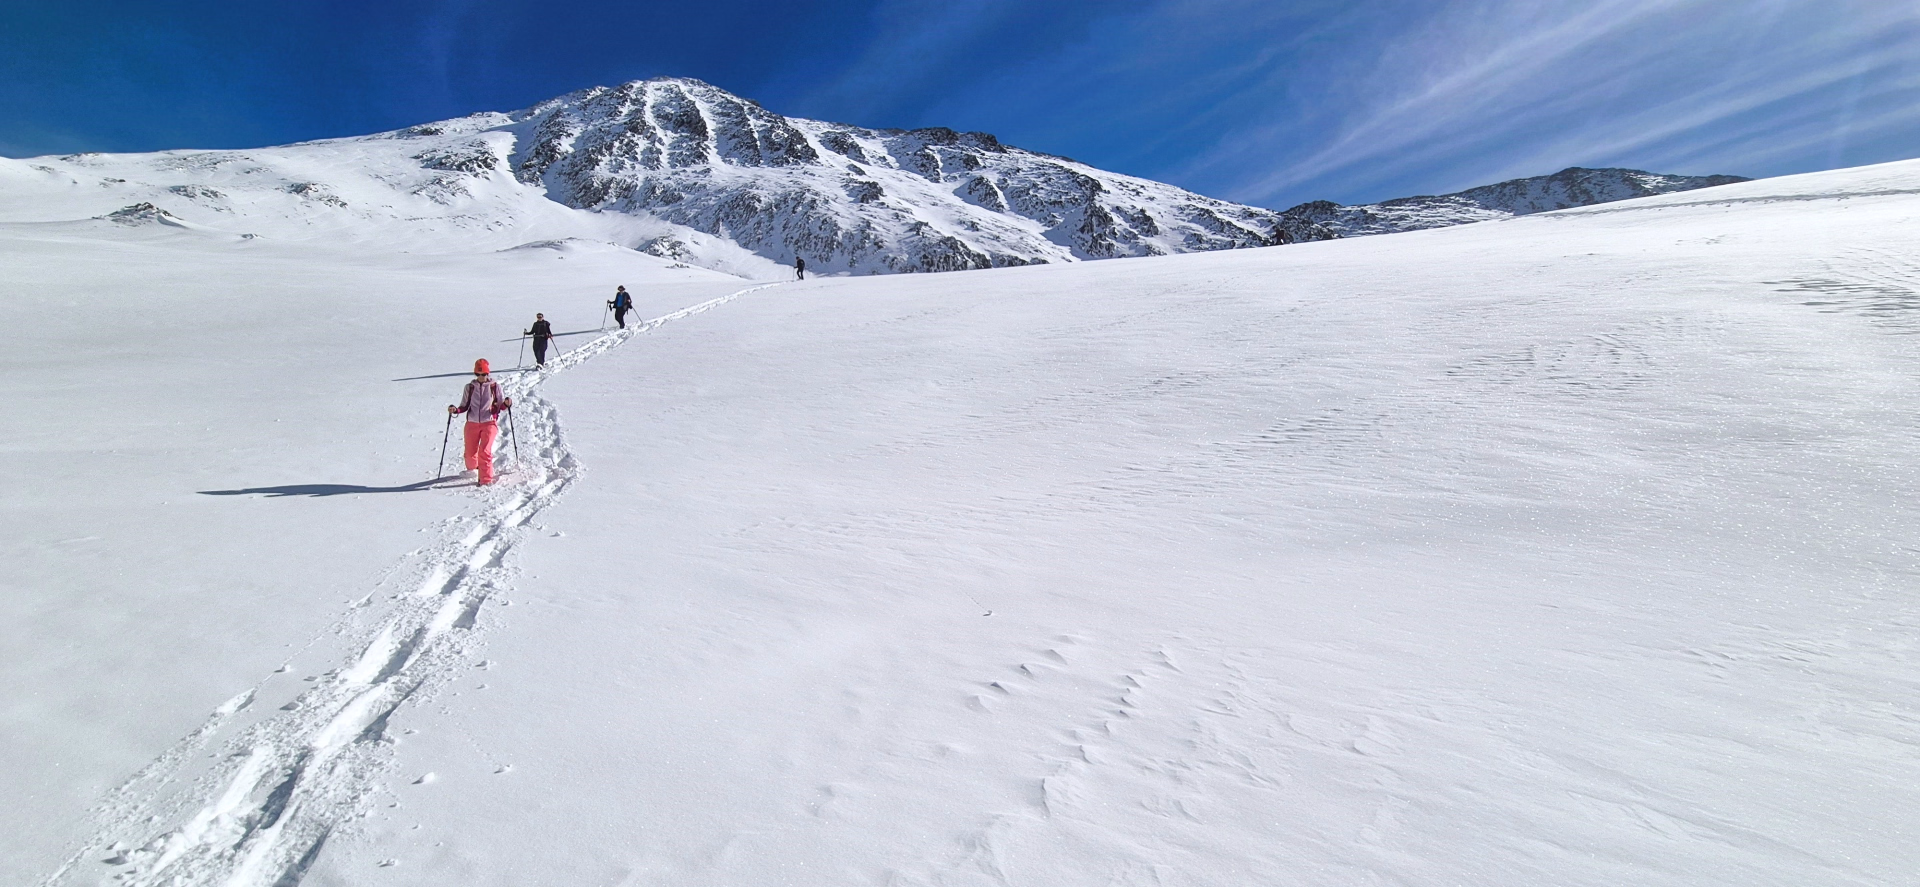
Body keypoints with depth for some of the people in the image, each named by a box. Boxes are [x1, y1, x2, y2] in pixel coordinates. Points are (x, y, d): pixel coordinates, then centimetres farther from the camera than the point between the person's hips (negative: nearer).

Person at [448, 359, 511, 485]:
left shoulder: (494, 386, 3)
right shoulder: (470, 387, 8)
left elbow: (501, 406, 4)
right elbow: (464, 406, 13)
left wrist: (507, 403, -18)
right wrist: (455, 409, -7)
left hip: (489, 423, -3)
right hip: (472, 423, 3)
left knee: (484, 451, -17)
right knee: (470, 453, 8)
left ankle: (486, 479, -11)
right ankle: (472, 469, 40)